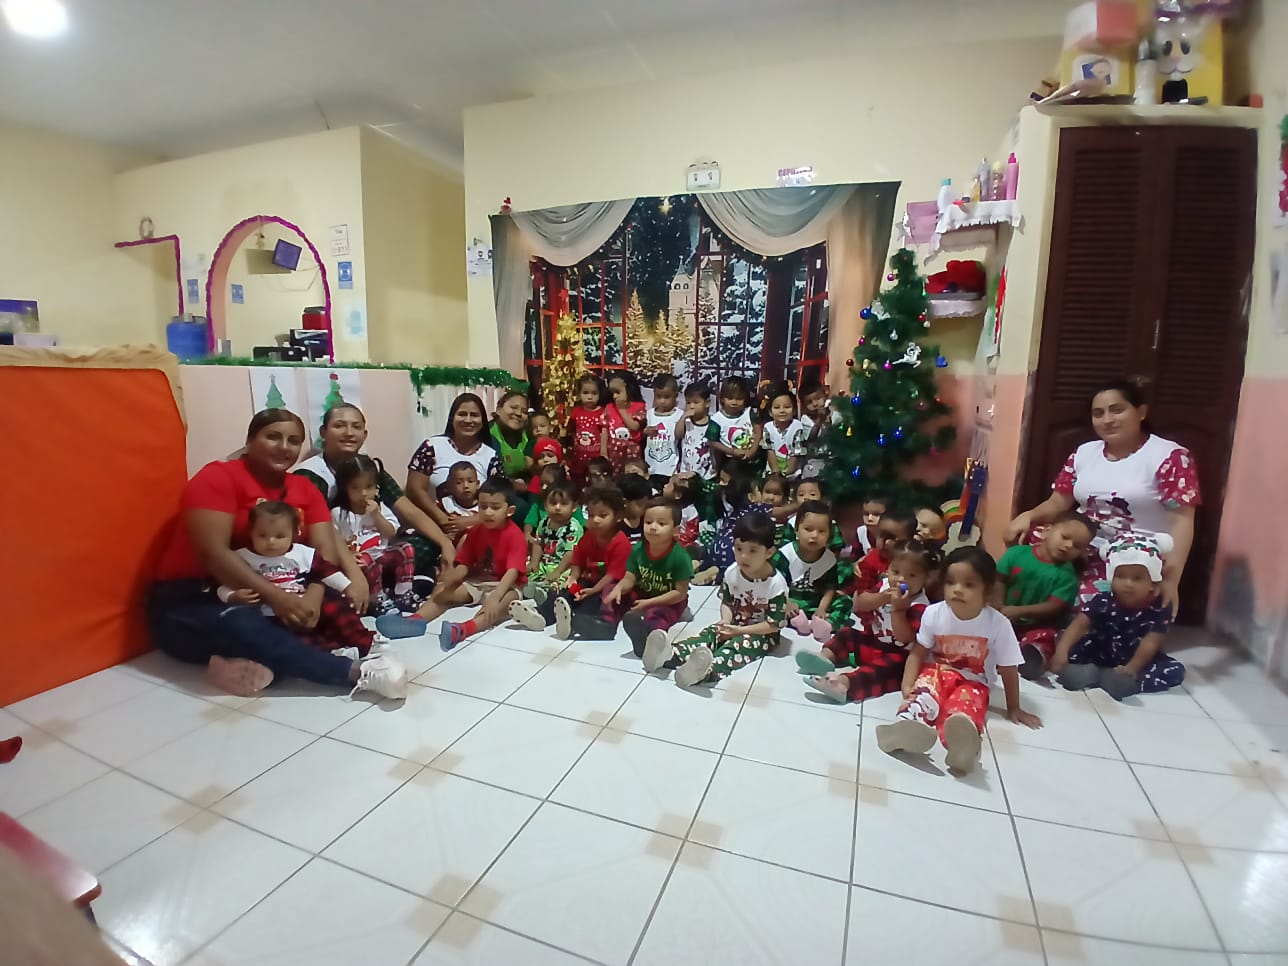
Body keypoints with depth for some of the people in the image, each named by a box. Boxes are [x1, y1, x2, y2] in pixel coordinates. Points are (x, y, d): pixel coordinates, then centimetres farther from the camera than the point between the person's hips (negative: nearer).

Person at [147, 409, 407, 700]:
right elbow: (213, 553, -22)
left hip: (270, 601, 5)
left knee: (340, 603, -19)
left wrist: (313, 596, -28)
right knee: (241, 626, -37)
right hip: (190, 601, -5)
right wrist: (275, 597, -33)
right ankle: (357, 673, -42)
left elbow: (326, 551, -7)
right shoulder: (217, 477, -10)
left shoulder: (305, 489, 5)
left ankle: (255, 661, -34)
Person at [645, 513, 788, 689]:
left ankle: (707, 670, -63)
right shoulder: (732, 572, -8)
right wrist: (726, 622, -18)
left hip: (762, 633, -5)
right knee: (709, 634, -21)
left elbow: (774, 624, -19)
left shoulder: (776, 584, -22)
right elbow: (726, 602, 4)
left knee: (736, 645, -33)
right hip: (734, 624, 5)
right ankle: (669, 654, -47)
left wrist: (740, 630, -24)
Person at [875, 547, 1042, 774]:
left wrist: (1013, 708, 6)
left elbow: (1008, 669, -3)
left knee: (967, 703, -35)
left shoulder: (998, 624, -15)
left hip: (972, 682, -1)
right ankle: (909, 725, -62)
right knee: (925, 692, -33)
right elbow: (918, 653, -4)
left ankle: (962, 739, -66)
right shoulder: (933, 613, -11)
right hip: (936, 672, 1)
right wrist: (907, 685, -17)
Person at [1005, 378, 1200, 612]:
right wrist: (1028, 517, -11)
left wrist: (1171, 579, -20)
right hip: (1083, 564, 5)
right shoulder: (1083, 453, 10)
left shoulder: (1170, 457, -5)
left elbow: (1182, 522, -11)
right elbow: (1056, 504, 11)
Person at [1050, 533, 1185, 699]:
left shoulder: (1160, 608, -17)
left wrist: (1131, 669, -40)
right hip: (1101, 654, -1)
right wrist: (1061, 651, -46)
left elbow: (1150, 643, -25)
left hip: (1137, 659, 1)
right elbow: (1079, 624, -30)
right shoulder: (1103, 601, -19)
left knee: (1176, 671, -22)